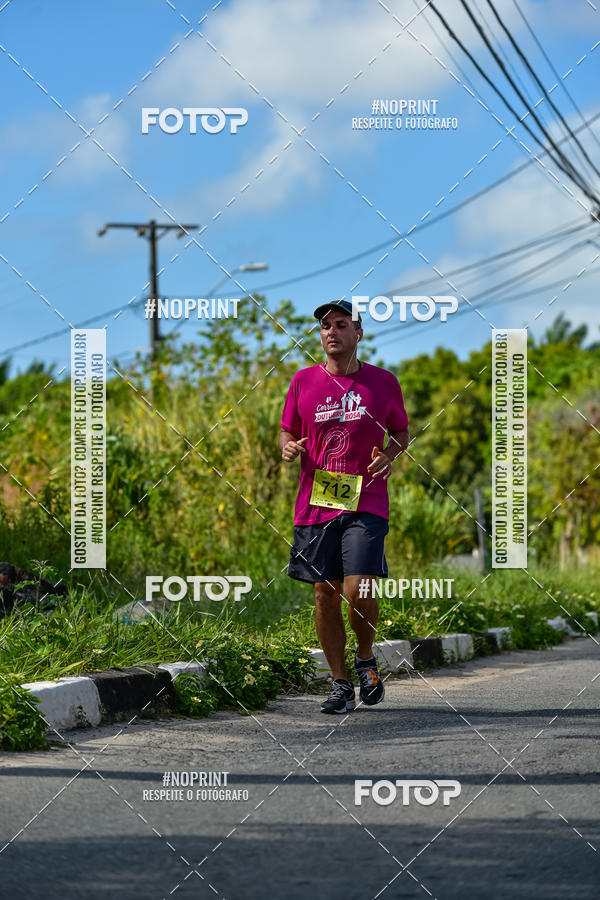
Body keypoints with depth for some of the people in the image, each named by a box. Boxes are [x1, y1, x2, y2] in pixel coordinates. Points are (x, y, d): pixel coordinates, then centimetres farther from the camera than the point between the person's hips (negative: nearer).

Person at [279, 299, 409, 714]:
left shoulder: (383, 381, 5)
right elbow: (288, 431, 17)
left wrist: (389, 456, -5)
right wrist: (288, 447, -6)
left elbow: (401, 431, 16)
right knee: (326, 594, 3)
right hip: (315, 504, 2)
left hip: (366, 504, -2)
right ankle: (341, 685, 15)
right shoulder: (303, 381, 7)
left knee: (358, 590, -15)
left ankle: (366, 659, 14)